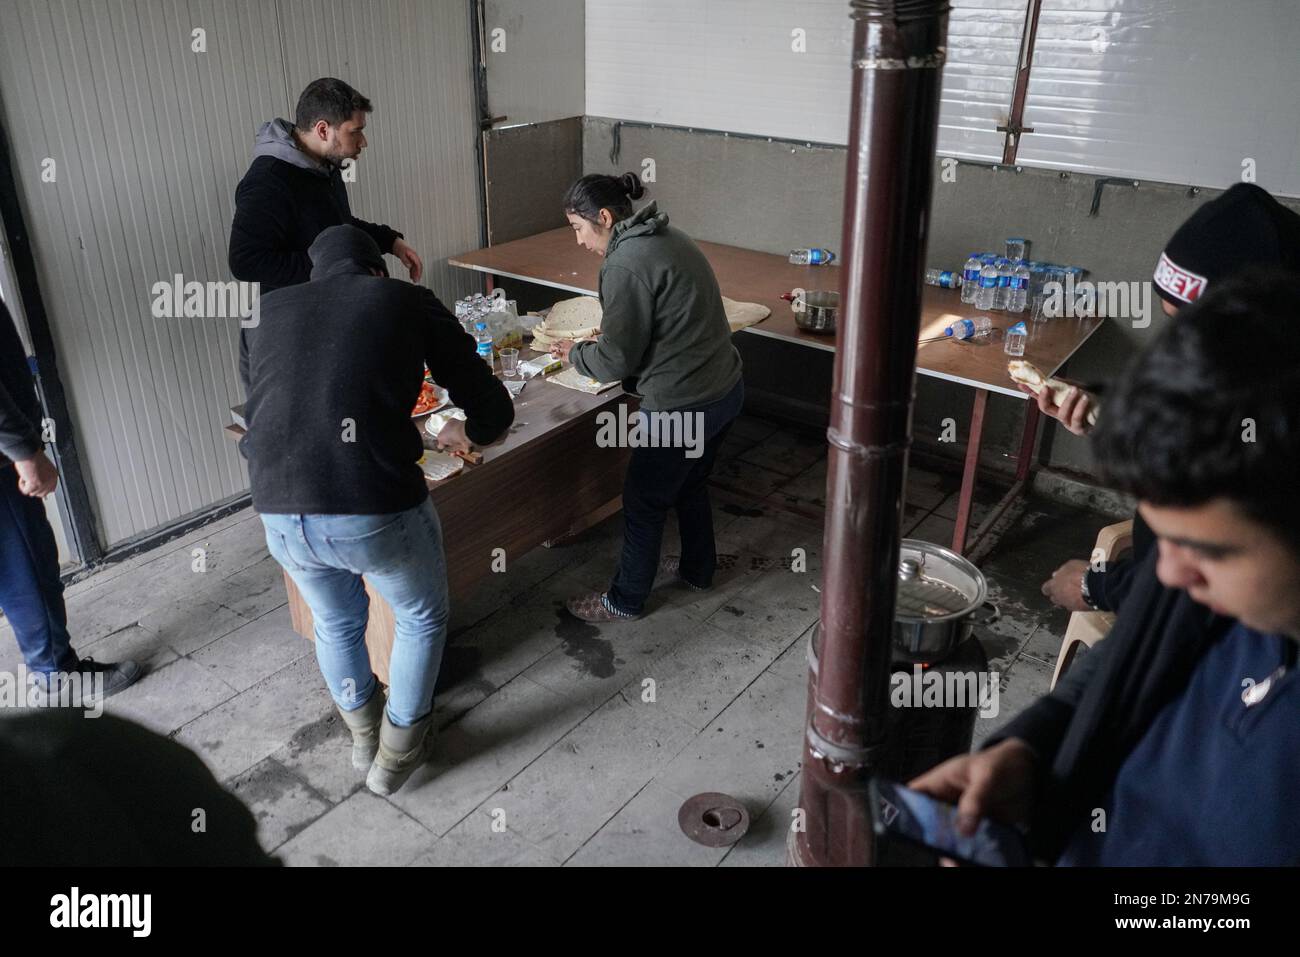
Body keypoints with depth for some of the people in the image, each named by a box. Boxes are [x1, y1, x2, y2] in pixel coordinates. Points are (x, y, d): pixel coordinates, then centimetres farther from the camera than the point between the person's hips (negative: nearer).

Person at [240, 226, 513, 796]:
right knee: (421, 617, 27)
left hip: (280, 513, 4)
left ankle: (364, 739, 54)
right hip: (377, 508, -3)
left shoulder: (273, 310, 18)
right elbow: (495, 411, 10)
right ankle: (396, 756, 40)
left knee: (336, 621, 33)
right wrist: (464, 434, 32)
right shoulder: (408, 302, 10)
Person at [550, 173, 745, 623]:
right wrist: (606, 337, 14)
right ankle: (698, 569, 49)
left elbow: (615, 361, -17)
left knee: (644, 503, 10)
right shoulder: (668, 236, 8)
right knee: (690, 483, 29)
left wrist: (575, 353, 2)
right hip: (725, 389, 9)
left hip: (682, 407, -9)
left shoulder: (624, 266, -21)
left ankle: (625, 600, 29)